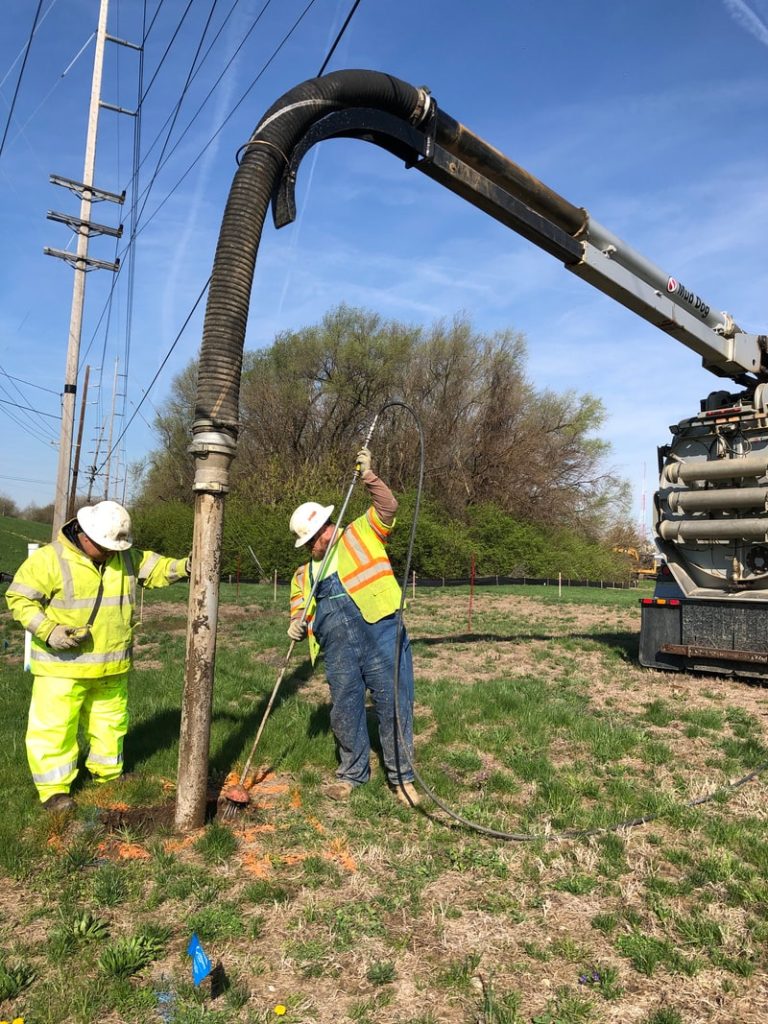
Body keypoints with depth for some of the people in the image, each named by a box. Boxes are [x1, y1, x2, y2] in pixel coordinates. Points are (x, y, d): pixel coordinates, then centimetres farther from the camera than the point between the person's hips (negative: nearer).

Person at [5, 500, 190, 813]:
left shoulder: (126, 558, 3)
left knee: (111, 721, 17)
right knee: (54, 725, -2)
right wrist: (48, 631, -23)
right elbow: (19, 598, -11)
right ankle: (54, 789, 12)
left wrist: (184, 566, -17)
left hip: (112, 666, 5)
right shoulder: (49, 559, -14)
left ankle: (107, 773, 35)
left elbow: (155, 568, 4)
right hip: (63, 664, -5)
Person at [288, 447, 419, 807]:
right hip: (338, 649, 4)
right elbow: (298, 610, 23)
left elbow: (387, 507, 2)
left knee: (393, 705, 0)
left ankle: (401, 777, 17)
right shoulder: (303, 576, 21)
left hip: (381, 634, -4)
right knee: (344, 711, 11)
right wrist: (296, 625, 0)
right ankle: (352, 773, 32)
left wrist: (367, 475, -7)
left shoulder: (362, 533, 10)